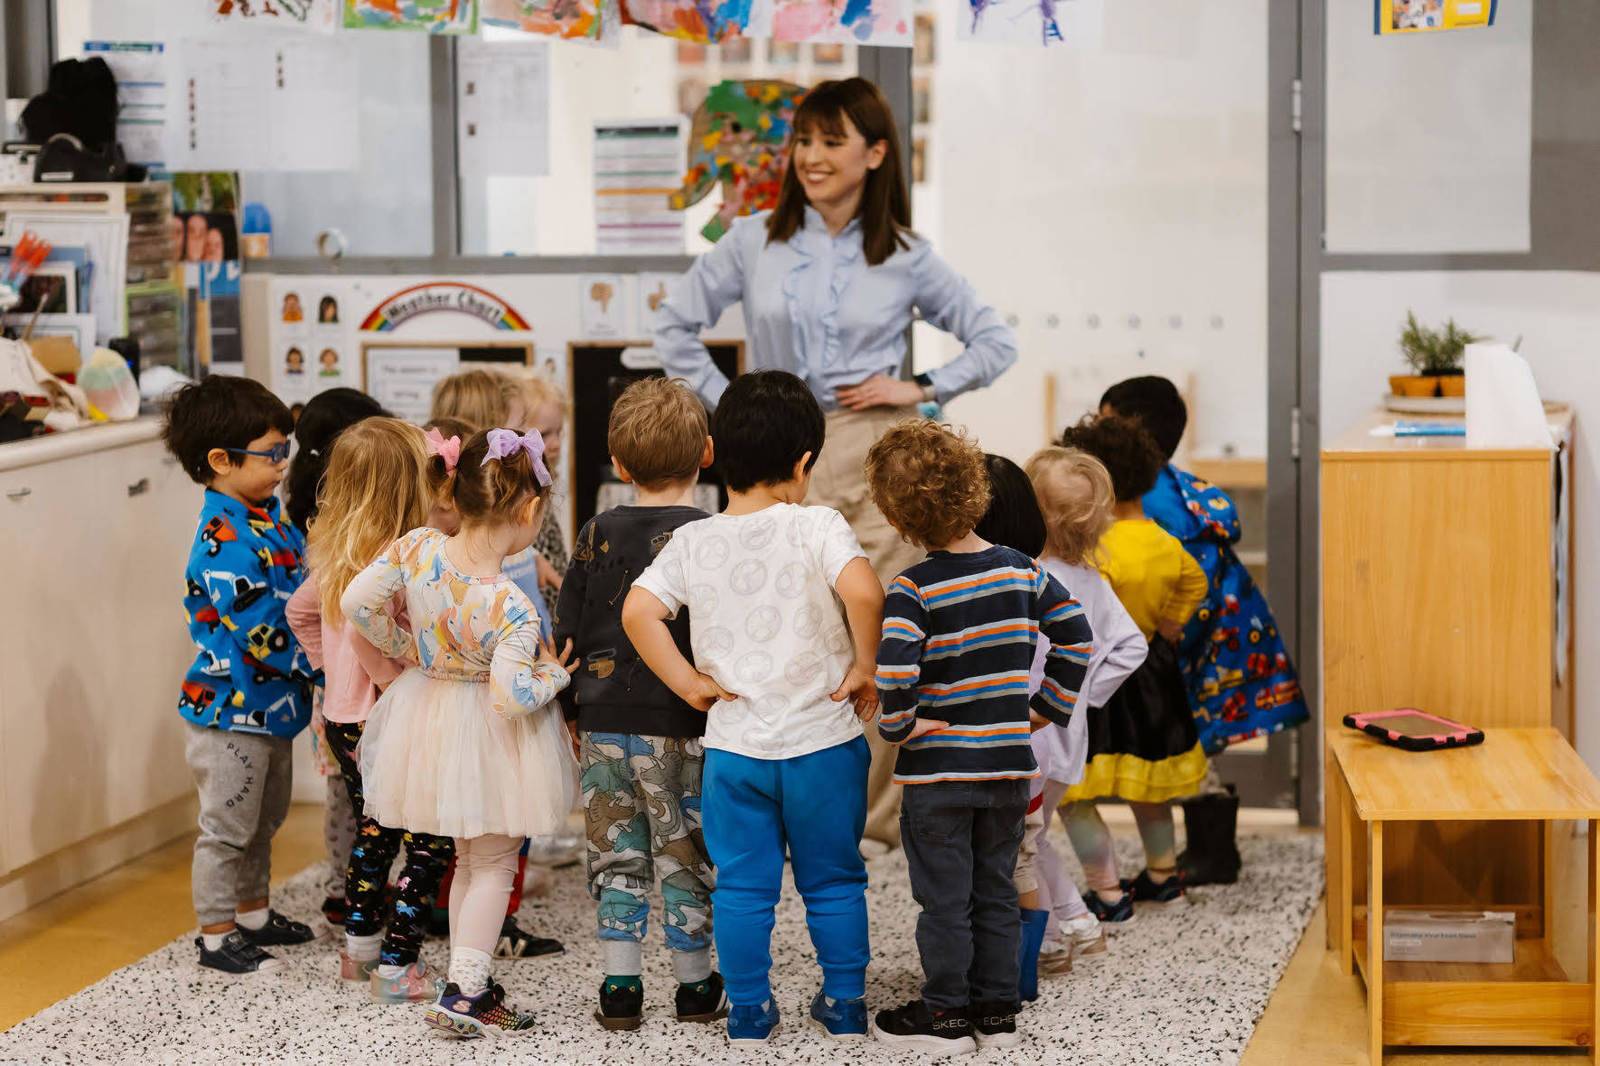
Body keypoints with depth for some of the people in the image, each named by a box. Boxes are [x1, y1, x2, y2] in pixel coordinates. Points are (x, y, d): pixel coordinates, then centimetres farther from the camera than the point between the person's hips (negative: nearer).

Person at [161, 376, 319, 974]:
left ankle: (253, 914, 38)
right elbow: (261, 633, -29)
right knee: (228, 827, 4)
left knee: (264, 818, 22)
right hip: (231, 710, -9)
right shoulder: (225, 539, -25)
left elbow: (303, 590, 16)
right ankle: (216, 935, 16)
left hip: (272, 705, 9)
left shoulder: (269, 516, 3)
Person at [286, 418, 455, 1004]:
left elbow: (301, 610, 18)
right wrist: (401, 684, -22)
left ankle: (360, 948, 36)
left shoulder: (336, 552, 5)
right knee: (432, 843, 2)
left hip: (344, 715, 9)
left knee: (375, 832, 25)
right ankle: (397, 966, 3)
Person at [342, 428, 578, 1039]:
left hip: (427, 714, 6)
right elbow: (511, 696, -32)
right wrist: (555, 674, -13)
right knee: (494, 864, 11)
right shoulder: (511, 609, -29)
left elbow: (358, 604, -7)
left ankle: (472, 986, 29)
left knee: (470, 857, 23)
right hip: (484, 735, -6)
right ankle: (462, 996, 8)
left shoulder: (417, 548, -15)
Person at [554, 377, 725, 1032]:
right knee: (685, 857, 7)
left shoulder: (597, 534, 3)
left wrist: (574, 715, 18)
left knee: (617, 858, 10)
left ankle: (620, 990, 11)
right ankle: (696, 989, 16)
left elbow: (567, 637, 7)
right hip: (678, 726, -3)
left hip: (603, 725, 3)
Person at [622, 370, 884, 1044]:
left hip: (732, 745, 2)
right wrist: (864, 668, -14)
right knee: (833, 882, 14)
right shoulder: (816, 527, -12)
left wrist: (688, 683, -3)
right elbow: (863, 591, -28)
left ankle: (749, 1011, 19)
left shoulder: (693, 541, -1)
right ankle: (845, 1006, 23)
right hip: (823, 741, -2)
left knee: (742, 886, 13)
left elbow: (637, 612, -9)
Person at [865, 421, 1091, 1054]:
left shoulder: (912, 590, -16)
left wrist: (895, 727, -12)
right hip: (1010, 764, 5)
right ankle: (997, 1009, 20)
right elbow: (1076, 636, 2)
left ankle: (946, 1014, 14)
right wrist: (1048, 707, 9)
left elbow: (893, 669, -28)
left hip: (937, 769, -5)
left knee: (944, 898, 6)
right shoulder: (1021, 570, -1)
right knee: (996, 891, 15)